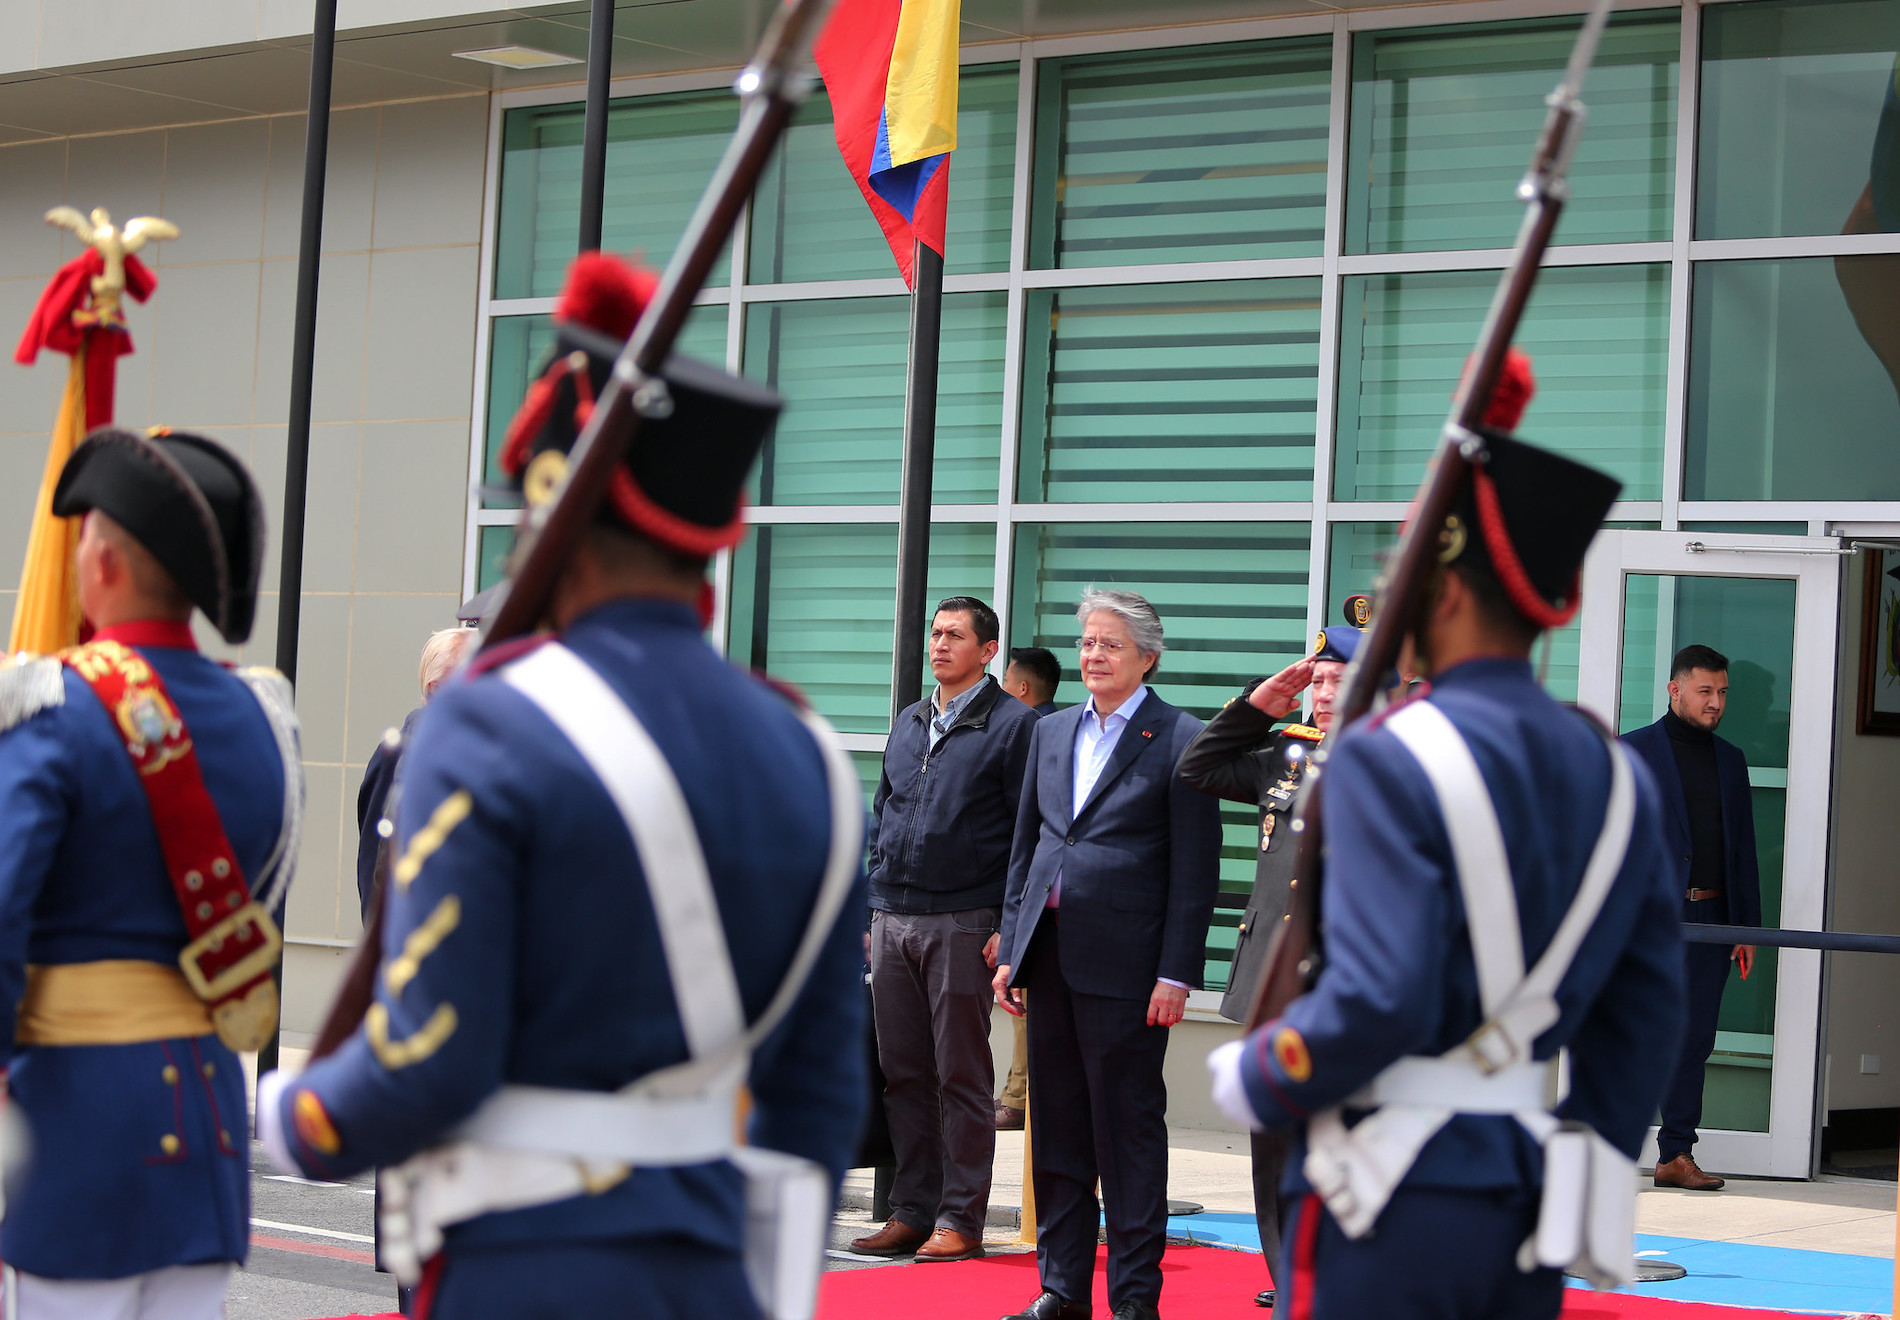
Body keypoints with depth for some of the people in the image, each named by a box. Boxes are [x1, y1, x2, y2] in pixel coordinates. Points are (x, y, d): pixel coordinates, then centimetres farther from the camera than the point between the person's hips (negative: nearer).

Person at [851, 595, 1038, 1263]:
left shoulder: (1013, 724, -3)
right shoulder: (909, 722, 16)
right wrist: (870, 908, 14)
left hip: (962, 925, -6)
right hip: (892, 923, 6)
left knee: (961, 1078, -1)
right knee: (903, 1074, 7)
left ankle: (960, 1220, 3)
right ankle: (911, 1212, 13)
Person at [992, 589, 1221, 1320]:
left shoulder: (1179, 738, -4)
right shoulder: (1051, 732, 14)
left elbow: (1196, 869, -7)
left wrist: (1176, 974, -11)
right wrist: (1011, 949, 12)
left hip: (1124, 966, -6)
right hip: (1049, 957, 6)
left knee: (1128, 1131, 0)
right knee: (1057, 1129, 10)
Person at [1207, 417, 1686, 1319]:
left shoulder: (1391, 760, -13)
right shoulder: (1614, 775, 8)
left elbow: (1380, 1001, -21)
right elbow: (1647, 1006, 10)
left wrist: (1253, 1080, -4)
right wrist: (1597, 1172, 18)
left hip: (1397, 1190, -7)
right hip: (1530, 1189, 7)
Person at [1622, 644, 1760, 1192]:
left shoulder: (1730, 760, 17)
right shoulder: (1633, 751, 1)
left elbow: (1743, 849, 19)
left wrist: (1747, 926, 13)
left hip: (1710, 919, 5)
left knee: (1694, 1038, 5)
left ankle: (1677, 1155, 11)